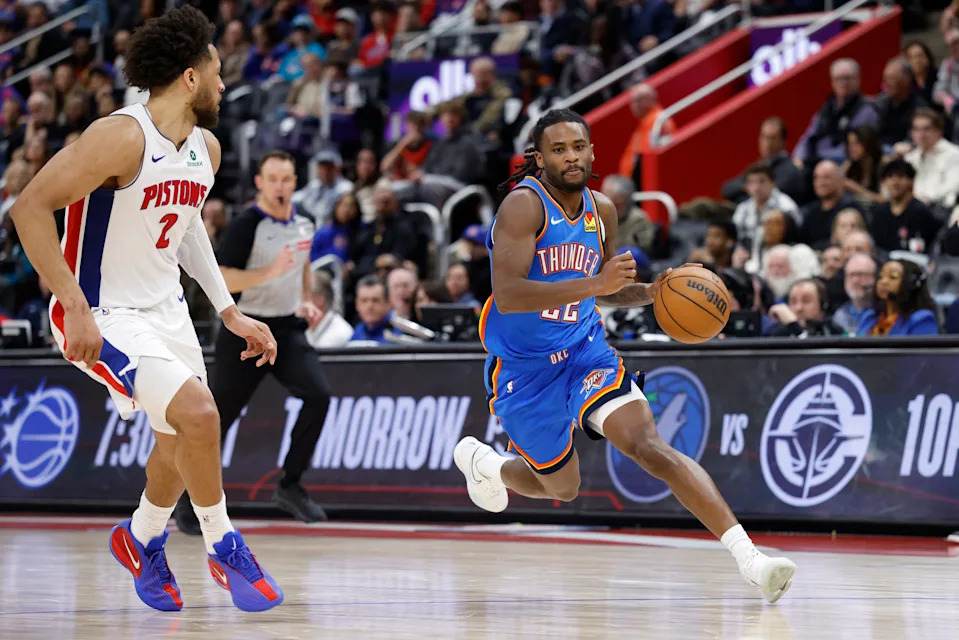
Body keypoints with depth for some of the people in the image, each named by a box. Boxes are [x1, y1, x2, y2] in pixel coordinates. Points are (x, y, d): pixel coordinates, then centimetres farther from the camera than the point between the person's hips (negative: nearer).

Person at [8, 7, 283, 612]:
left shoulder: (206, 149, 3)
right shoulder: (122, 138, -24)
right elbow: (30, 208, -25)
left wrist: (228, 311, 17)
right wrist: (75, 308, -29)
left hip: (165, 308, 9)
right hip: (103, 317, -9)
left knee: (182, 441, 17)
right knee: (197, 413, -22)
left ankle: (142, 539, 44)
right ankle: (226, 550, -2)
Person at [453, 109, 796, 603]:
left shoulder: (601, 211, 3)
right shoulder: (524, 205, -19)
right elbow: (506, 295, -31)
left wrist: (647, 293, -2)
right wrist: (594, 284, -38)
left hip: (585, 352, 4)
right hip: (524, 369, -4)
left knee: (650, 446, -18)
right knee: (561, 488, 12)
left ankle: (749, 559, -30)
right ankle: (479, 460, 45)